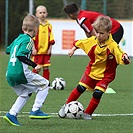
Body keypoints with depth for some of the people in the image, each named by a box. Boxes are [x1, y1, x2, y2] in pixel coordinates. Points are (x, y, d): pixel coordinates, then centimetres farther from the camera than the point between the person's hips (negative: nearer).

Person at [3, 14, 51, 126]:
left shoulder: (18, 39, 16)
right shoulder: (28, 40, -9)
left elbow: (8, 50, 28)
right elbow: (21, 55, -21)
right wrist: (35, 65, -21)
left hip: (10, 74, 9)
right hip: (21, 73, -9)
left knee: (25, 94, 24)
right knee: (44, 84, 5)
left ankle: (11, 114, 11)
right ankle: (36, 110, -2)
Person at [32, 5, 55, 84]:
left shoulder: (49, 26, 7)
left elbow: (51, 39, 9)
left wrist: (50, 48, 2)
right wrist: (33, 49, -11)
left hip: (46, 51, 3)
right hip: (37, 51, -3)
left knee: (46, 68, 4)